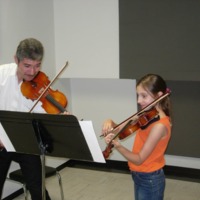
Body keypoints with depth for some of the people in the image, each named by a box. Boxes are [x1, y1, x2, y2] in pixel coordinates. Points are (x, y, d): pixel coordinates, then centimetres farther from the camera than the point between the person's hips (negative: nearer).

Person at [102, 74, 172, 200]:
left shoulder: (159, 125, -26)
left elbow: (139, 159, -26)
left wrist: (117, 145, -40)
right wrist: (111, 123, -15)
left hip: (150, 180, -8)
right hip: (140, 176, 8)